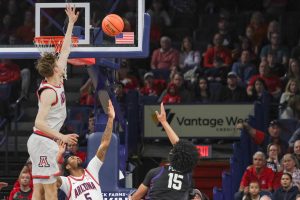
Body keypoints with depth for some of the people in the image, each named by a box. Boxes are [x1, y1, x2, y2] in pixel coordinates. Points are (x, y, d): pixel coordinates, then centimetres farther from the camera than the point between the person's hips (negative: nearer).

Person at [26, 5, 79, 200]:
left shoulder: (57, 82, 9)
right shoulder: (48, 92, -16)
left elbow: (65, 51, 18)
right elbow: (39, 122, -22)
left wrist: (71, 23, 21)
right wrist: (61, 137, -26)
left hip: (42, 142, 9)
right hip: (44, 142, -9)